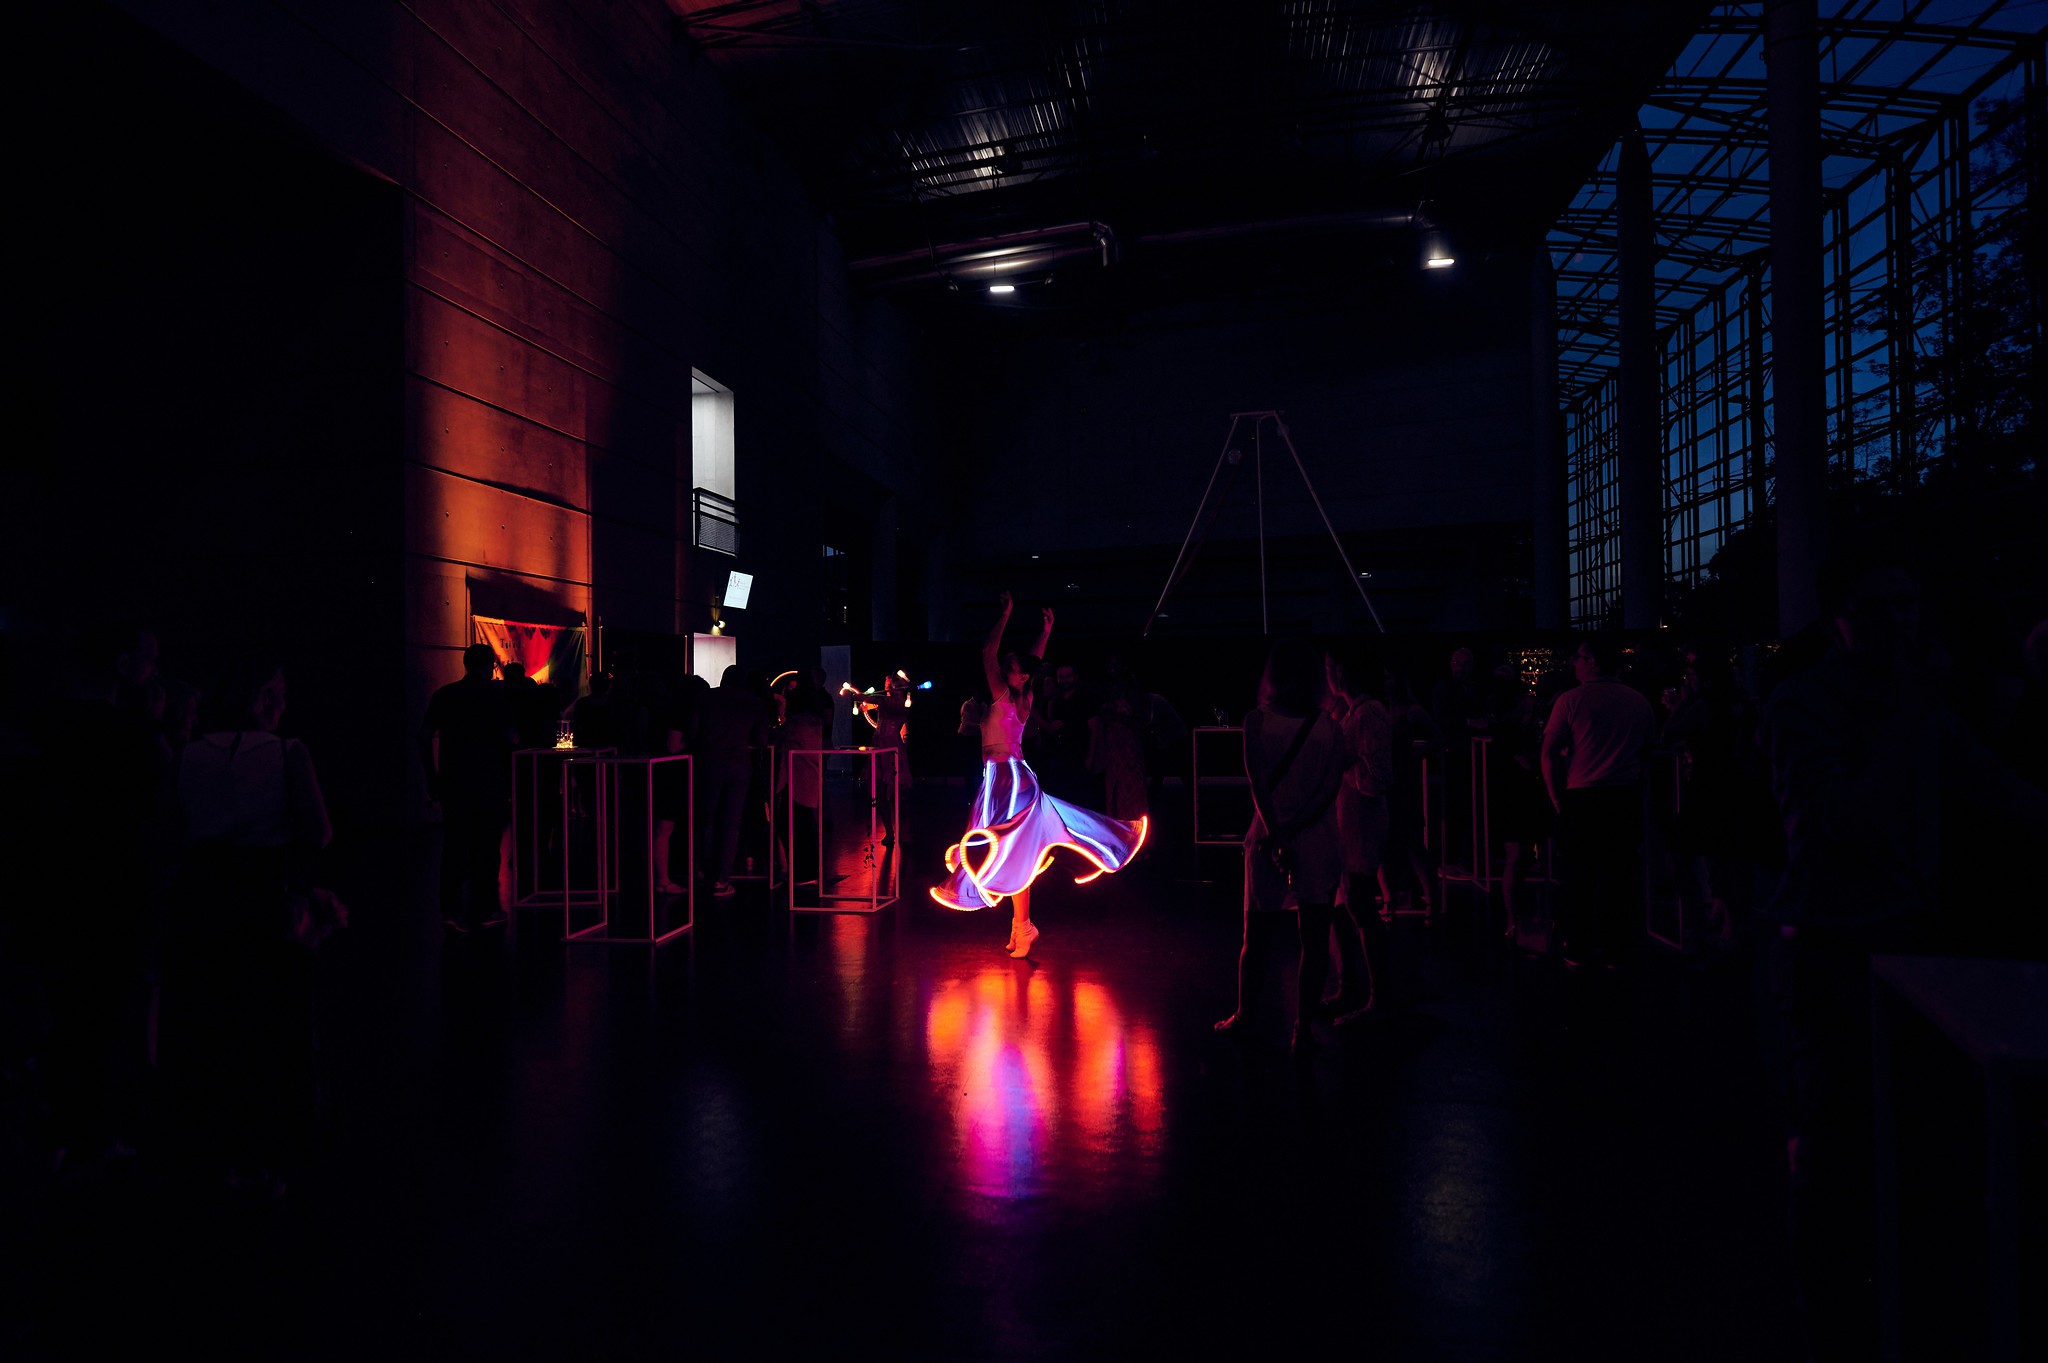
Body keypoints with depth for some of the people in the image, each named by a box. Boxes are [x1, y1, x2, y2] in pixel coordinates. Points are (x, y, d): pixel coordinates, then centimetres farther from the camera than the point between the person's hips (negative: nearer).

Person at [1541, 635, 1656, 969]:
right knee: (1619, 874, 9)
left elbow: (1549, 753, -8)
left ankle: (1577, 952, 12)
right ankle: (1614, 951, 14)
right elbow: (1649, 748, 16)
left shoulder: (1571, 700, -7)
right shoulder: (1639, 701, 5)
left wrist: (1557, 798, 2)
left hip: (1582, 799, -3)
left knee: (1580, 877, 6)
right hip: (1626, 799, 3)